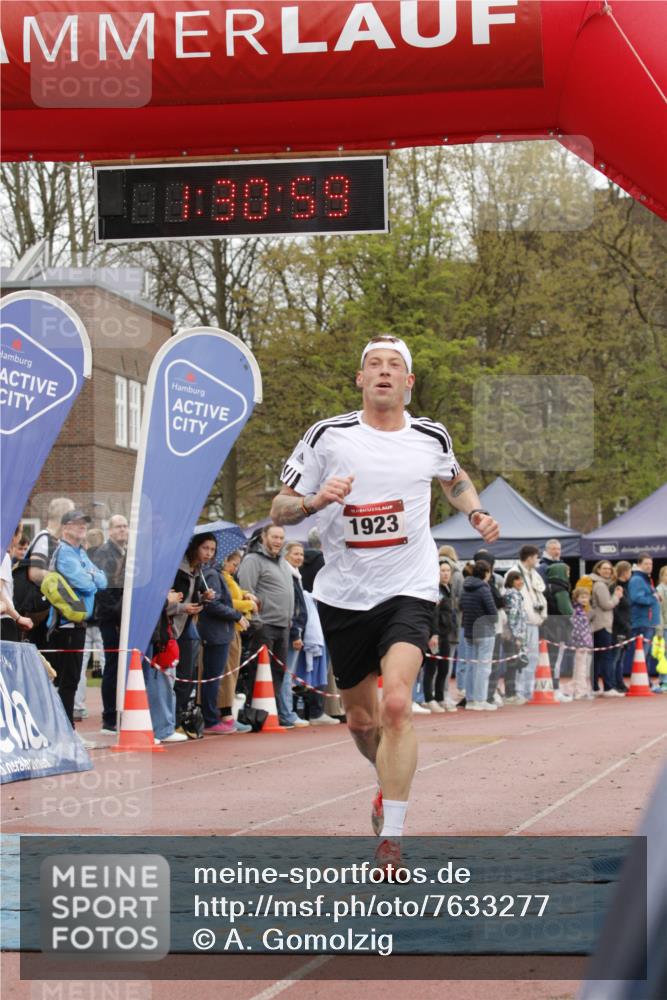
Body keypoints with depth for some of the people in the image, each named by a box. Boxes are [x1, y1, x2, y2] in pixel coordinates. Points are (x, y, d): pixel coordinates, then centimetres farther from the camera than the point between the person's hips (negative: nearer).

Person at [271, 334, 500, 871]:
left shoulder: (431, 438, 2)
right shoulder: (328, 436, -4)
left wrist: (477, 513, 7)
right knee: (361, 718, 13)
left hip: (409, 591, -1)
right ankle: (390, 785, 47)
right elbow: (280, 510, 0)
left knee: (396, 703, -22)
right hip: (343, 596, 1)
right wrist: (315, 501, -20)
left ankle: (391, 837, -19)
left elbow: (455, 478, 26)